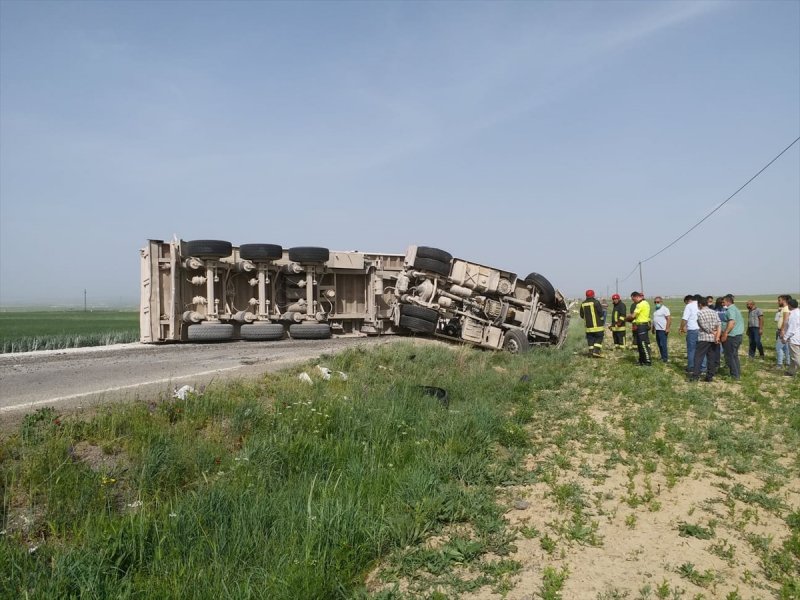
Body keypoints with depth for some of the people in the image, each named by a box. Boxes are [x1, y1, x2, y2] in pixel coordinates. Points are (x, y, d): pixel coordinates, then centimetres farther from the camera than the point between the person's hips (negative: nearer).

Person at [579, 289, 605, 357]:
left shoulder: (583, 304, 6)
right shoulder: (595, 302, -10)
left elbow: (581, 315, 12)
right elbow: (601, 313, -10)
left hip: (588, 325, 5)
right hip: (597, 325, -5)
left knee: (590, 339, 10)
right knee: (599, 338, 3)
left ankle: (591, 351, 7)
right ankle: (596, 351, -9)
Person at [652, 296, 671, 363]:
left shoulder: (664, 309, -9)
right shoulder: (656, 310, 18)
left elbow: (669, 319, -16)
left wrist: (667, 328, -21)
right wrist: (653, 328, 21)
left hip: (663, 330, -9)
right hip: (657, 330, 9)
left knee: (663, 344, -9)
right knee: (659, 344, 10)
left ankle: (665, 358, -4)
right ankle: (662, 357, 17)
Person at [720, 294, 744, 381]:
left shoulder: (730, 309, -14)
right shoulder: (736, 309, 19)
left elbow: (732, 322, -26)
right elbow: (741, 321, 23)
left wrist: (725, 334, -27)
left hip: (732, 336, -10)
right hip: (739, 335, 11)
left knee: (729, 356, -4)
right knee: (734, 356, 17)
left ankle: (735, 375, -3)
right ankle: (738, 374, 21)